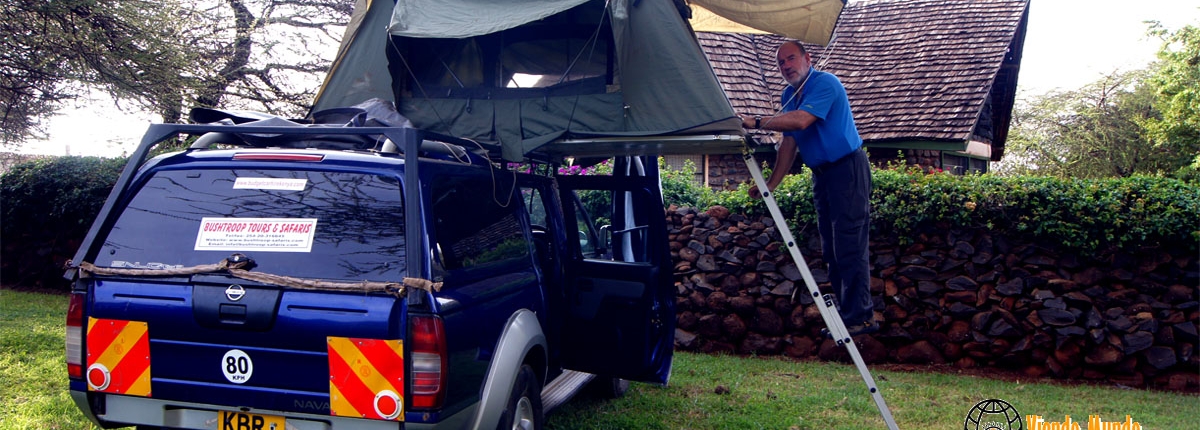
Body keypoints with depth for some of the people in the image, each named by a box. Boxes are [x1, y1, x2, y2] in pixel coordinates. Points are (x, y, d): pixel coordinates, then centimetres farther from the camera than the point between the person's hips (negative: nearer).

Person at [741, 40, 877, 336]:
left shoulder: (825, 84, -15)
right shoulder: (789, 96, 12)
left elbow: (801, 121, -30)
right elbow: (789, 143, 13)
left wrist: (758, 123, -25)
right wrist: (771, 184, 6)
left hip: (848, 169, -9)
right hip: (821, 174, 9)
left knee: (849, 246, -12)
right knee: (831, 249, 9)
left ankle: (860, 317, -9)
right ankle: (845, 312, 16)